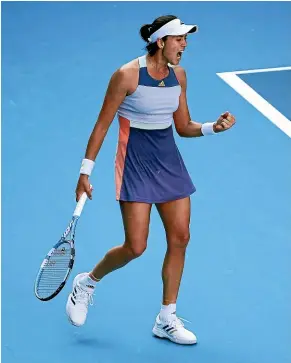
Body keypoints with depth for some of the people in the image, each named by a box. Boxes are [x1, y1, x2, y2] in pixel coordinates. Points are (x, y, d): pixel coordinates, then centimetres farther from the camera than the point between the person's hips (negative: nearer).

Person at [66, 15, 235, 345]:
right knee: (135, 247, -8)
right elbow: (102, 124, -10)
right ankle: (86, 283, 21)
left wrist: (214, 127, -8)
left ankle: (166, 320, 14)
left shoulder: (178, 75, 3)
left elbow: (183, 127, 11)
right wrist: (85, 172, -10)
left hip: (169, 160, 6)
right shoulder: (127, 75, -15)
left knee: (179, 238, 2)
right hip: (135, 161, -6)